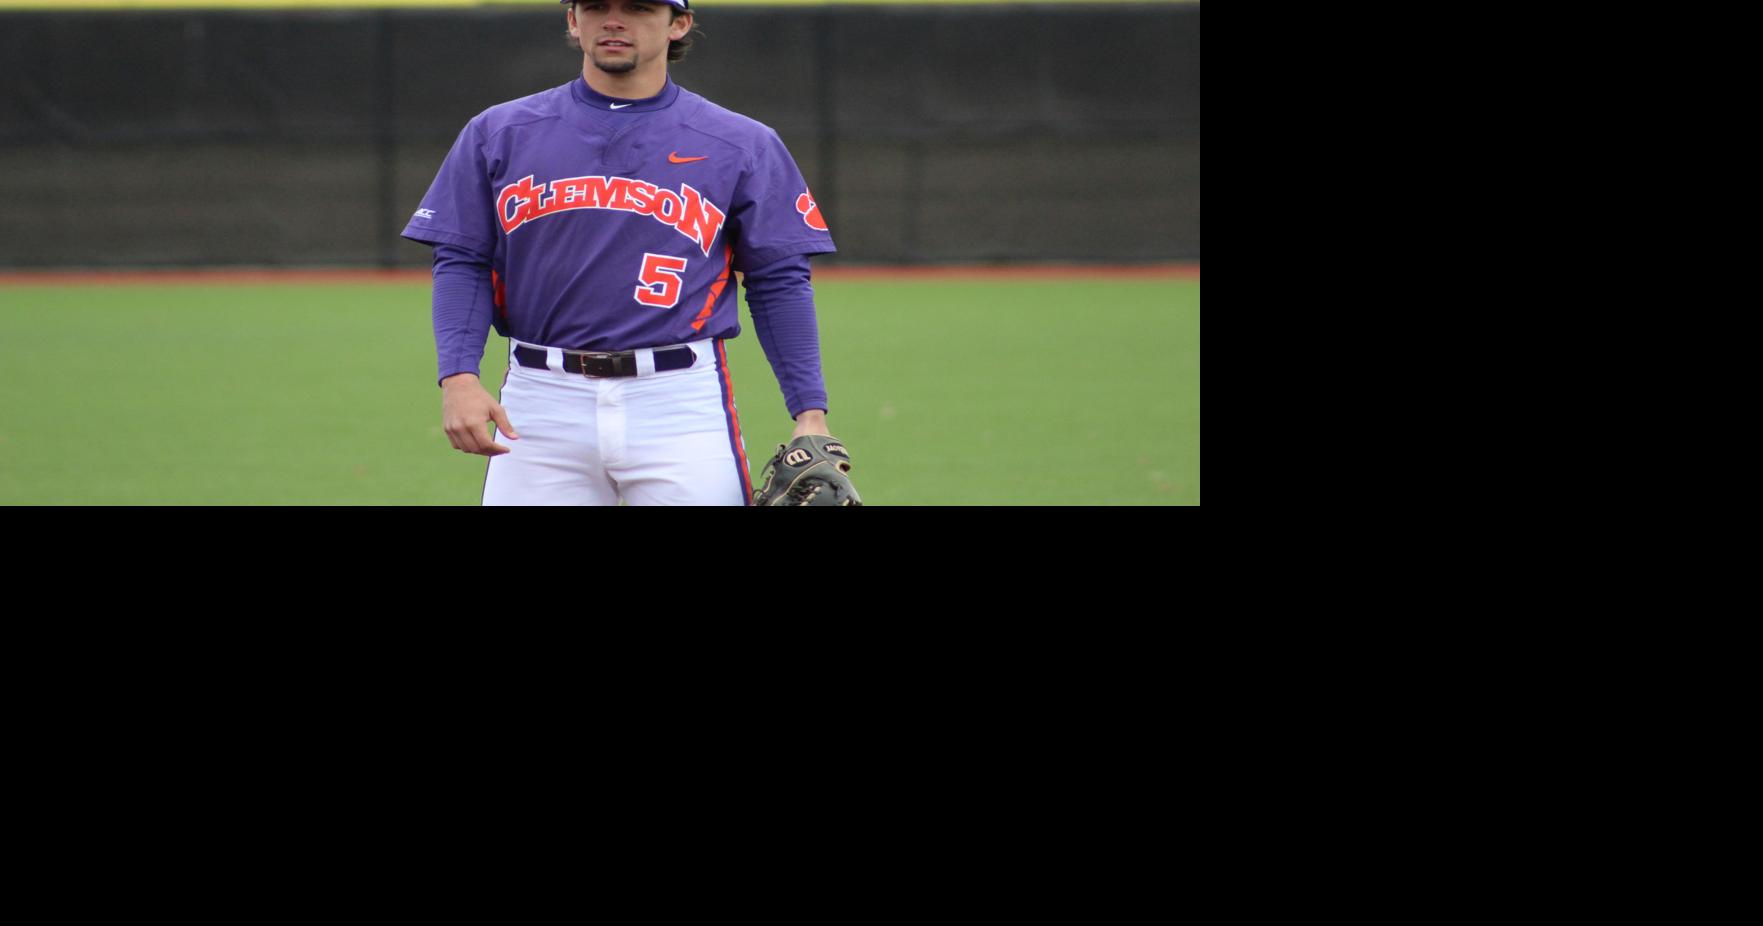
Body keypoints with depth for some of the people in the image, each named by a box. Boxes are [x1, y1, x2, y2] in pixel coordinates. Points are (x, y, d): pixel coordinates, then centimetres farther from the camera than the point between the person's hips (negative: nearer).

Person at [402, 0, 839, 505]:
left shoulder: (741, 146, 6)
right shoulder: (498, 134, 9)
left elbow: (779, 284, 6)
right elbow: (462, 263, 7)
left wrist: (810, 413, -3)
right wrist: (458, 377, -8)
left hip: (683, 405, -1)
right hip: (540, 401, 1)